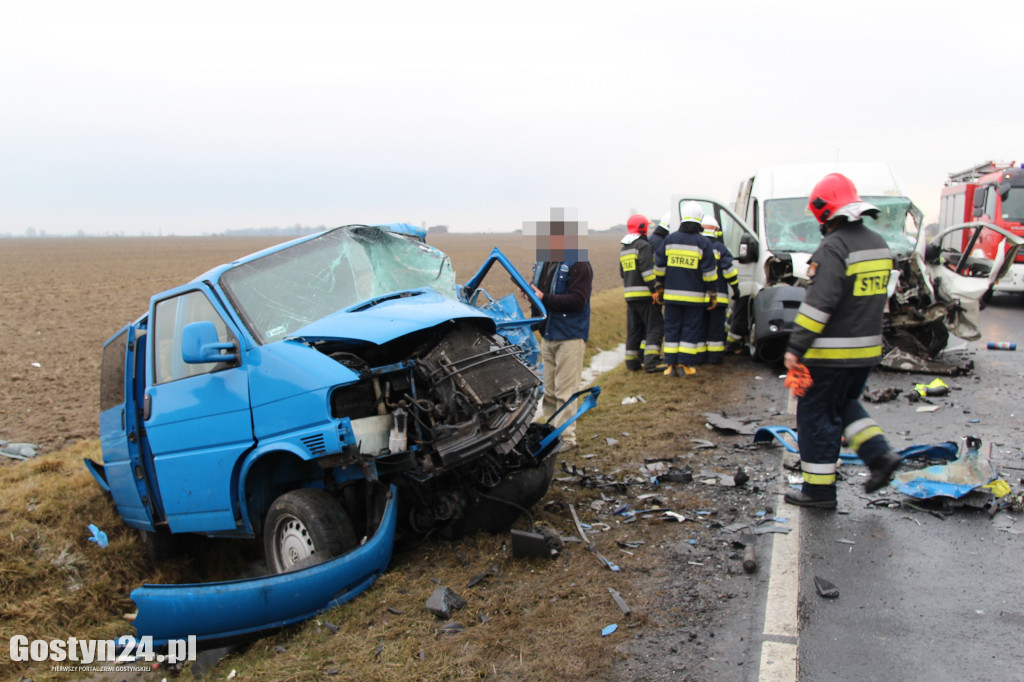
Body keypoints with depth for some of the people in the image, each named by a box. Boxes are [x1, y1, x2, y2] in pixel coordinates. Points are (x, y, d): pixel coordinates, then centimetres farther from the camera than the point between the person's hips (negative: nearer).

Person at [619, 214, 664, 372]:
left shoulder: (623, 249, 17)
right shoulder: (643, 245, -10)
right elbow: (647, 270, -18)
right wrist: (656, 289, -18)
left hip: (630, 295, 8)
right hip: (645, 294, -8)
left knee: (633, 329, 13)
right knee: (654, 328, -5)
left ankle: (632, 362, 14)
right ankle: (651, 362, -12)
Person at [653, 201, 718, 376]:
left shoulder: (669, 239, 3)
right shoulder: (703, 242, -4)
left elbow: (659, 266, 7)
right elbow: (709, 272, -5)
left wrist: (660, 287, 19)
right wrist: (713, 294, 4)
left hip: (672, 294, 2)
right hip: (694, 296, -2)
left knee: (672, 329, 7)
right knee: (691, 329, 6)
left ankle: (671, 365, 6)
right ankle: (685, 365, 5)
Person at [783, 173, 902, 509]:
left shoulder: (834, 247, -18)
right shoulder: (878, 244, 10)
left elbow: (819, 303, -24)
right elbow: (876, 297, 17)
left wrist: (795, 347, -21)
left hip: (832, 352, -8)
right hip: (868, 348, 9)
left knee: (817, 414, 3)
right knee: (844, 404, 25)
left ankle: (819, 489, 9)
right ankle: (879, 454, 11)